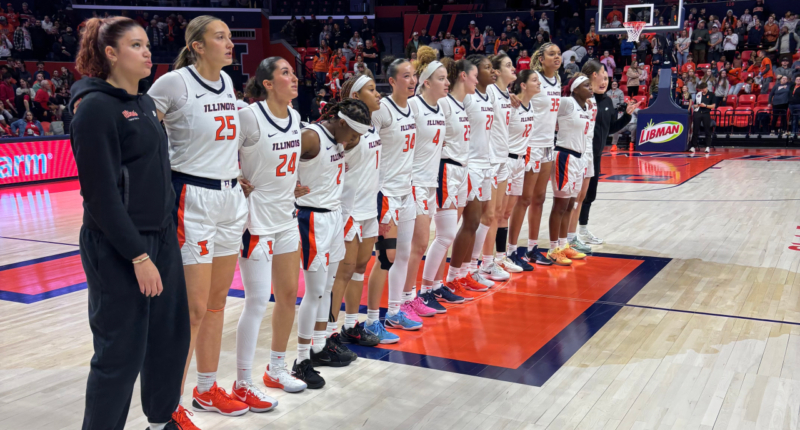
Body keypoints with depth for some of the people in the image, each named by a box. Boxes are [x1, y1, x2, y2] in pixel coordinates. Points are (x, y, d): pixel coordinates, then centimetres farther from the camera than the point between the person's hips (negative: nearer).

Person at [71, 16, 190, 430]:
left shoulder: (146, 104, 12)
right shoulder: (97, 107, -13)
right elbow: (102, 193, -17)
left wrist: (166, 233, 15)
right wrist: (138, 256, -19)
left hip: (162, 237, 8)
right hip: (118, 248, -8)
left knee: (171, 337, 13)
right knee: (122, 352, 0)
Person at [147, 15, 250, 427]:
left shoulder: (227, 82, 11)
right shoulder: (175, 83, -12)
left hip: (230, 199, 7)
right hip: (193, 202, -7)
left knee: (217, 302, 14)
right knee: (193, 309, -4)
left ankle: (207, 389, 29)